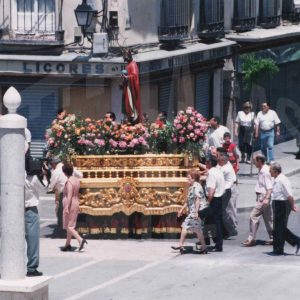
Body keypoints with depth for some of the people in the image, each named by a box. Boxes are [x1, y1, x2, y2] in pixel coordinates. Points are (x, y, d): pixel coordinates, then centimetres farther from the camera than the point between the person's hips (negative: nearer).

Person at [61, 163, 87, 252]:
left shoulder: (69, 182, -18)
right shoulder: (77, 180, 7)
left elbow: (69, 195, -23)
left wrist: (66, 208, -25)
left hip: (69, 205, -9)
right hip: (76, 204, 9)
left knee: (68, 226, -5)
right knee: (71, 225, 15)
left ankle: (80, 239, -21)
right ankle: (67, 244, 20)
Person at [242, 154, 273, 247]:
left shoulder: (265, 172, -18)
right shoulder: (261, 170, 12)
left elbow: (269, 187, -23)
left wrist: (266, 198, -32)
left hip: (263, 197, -11)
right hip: (261, 197, 11)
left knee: (254, 216, -10)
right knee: (267, 218, 14)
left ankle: (251, 239, -7)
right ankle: (273, 238, 19)